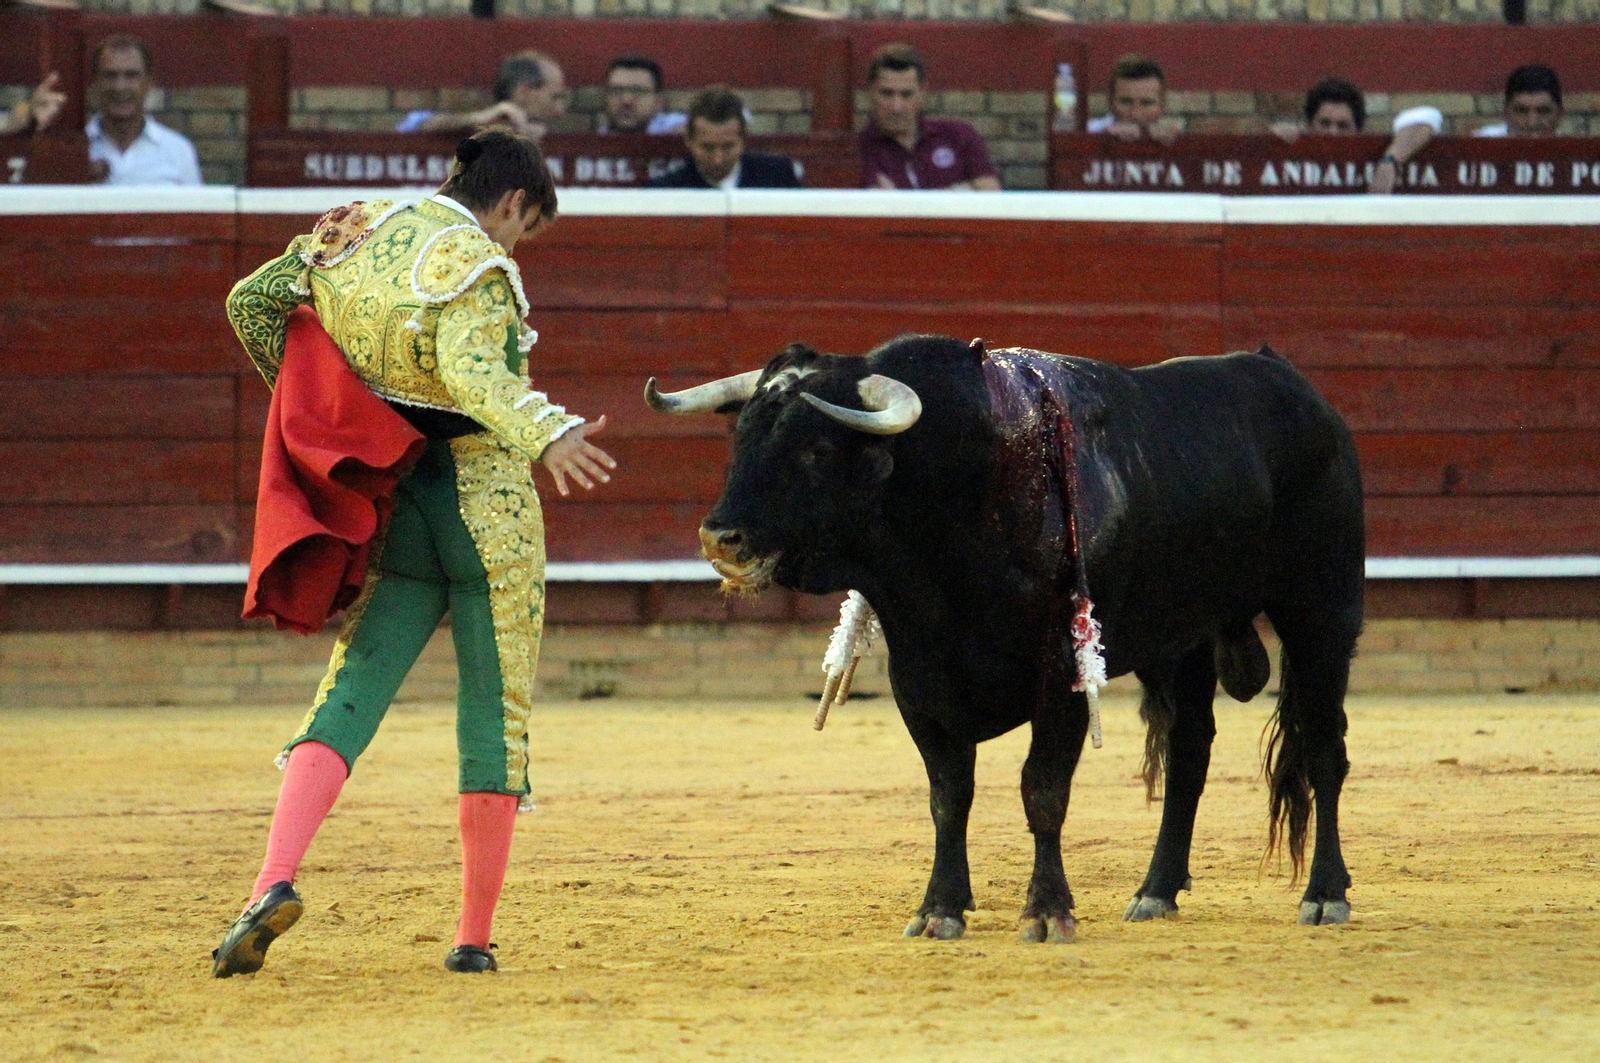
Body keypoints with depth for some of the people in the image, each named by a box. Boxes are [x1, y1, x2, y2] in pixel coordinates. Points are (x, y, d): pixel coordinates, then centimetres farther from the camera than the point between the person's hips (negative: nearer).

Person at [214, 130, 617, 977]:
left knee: (347, 695, 4)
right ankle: (474, 936, 6)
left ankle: (275, 880, -20)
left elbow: (252, 300, 15)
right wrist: (547, 433, -47)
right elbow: (470, 369, -32)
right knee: (496, 716, 5)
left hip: (394, 509, 5)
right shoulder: (476, 265, -13)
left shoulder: (359, 235, 8)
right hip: (488, 509, -5)